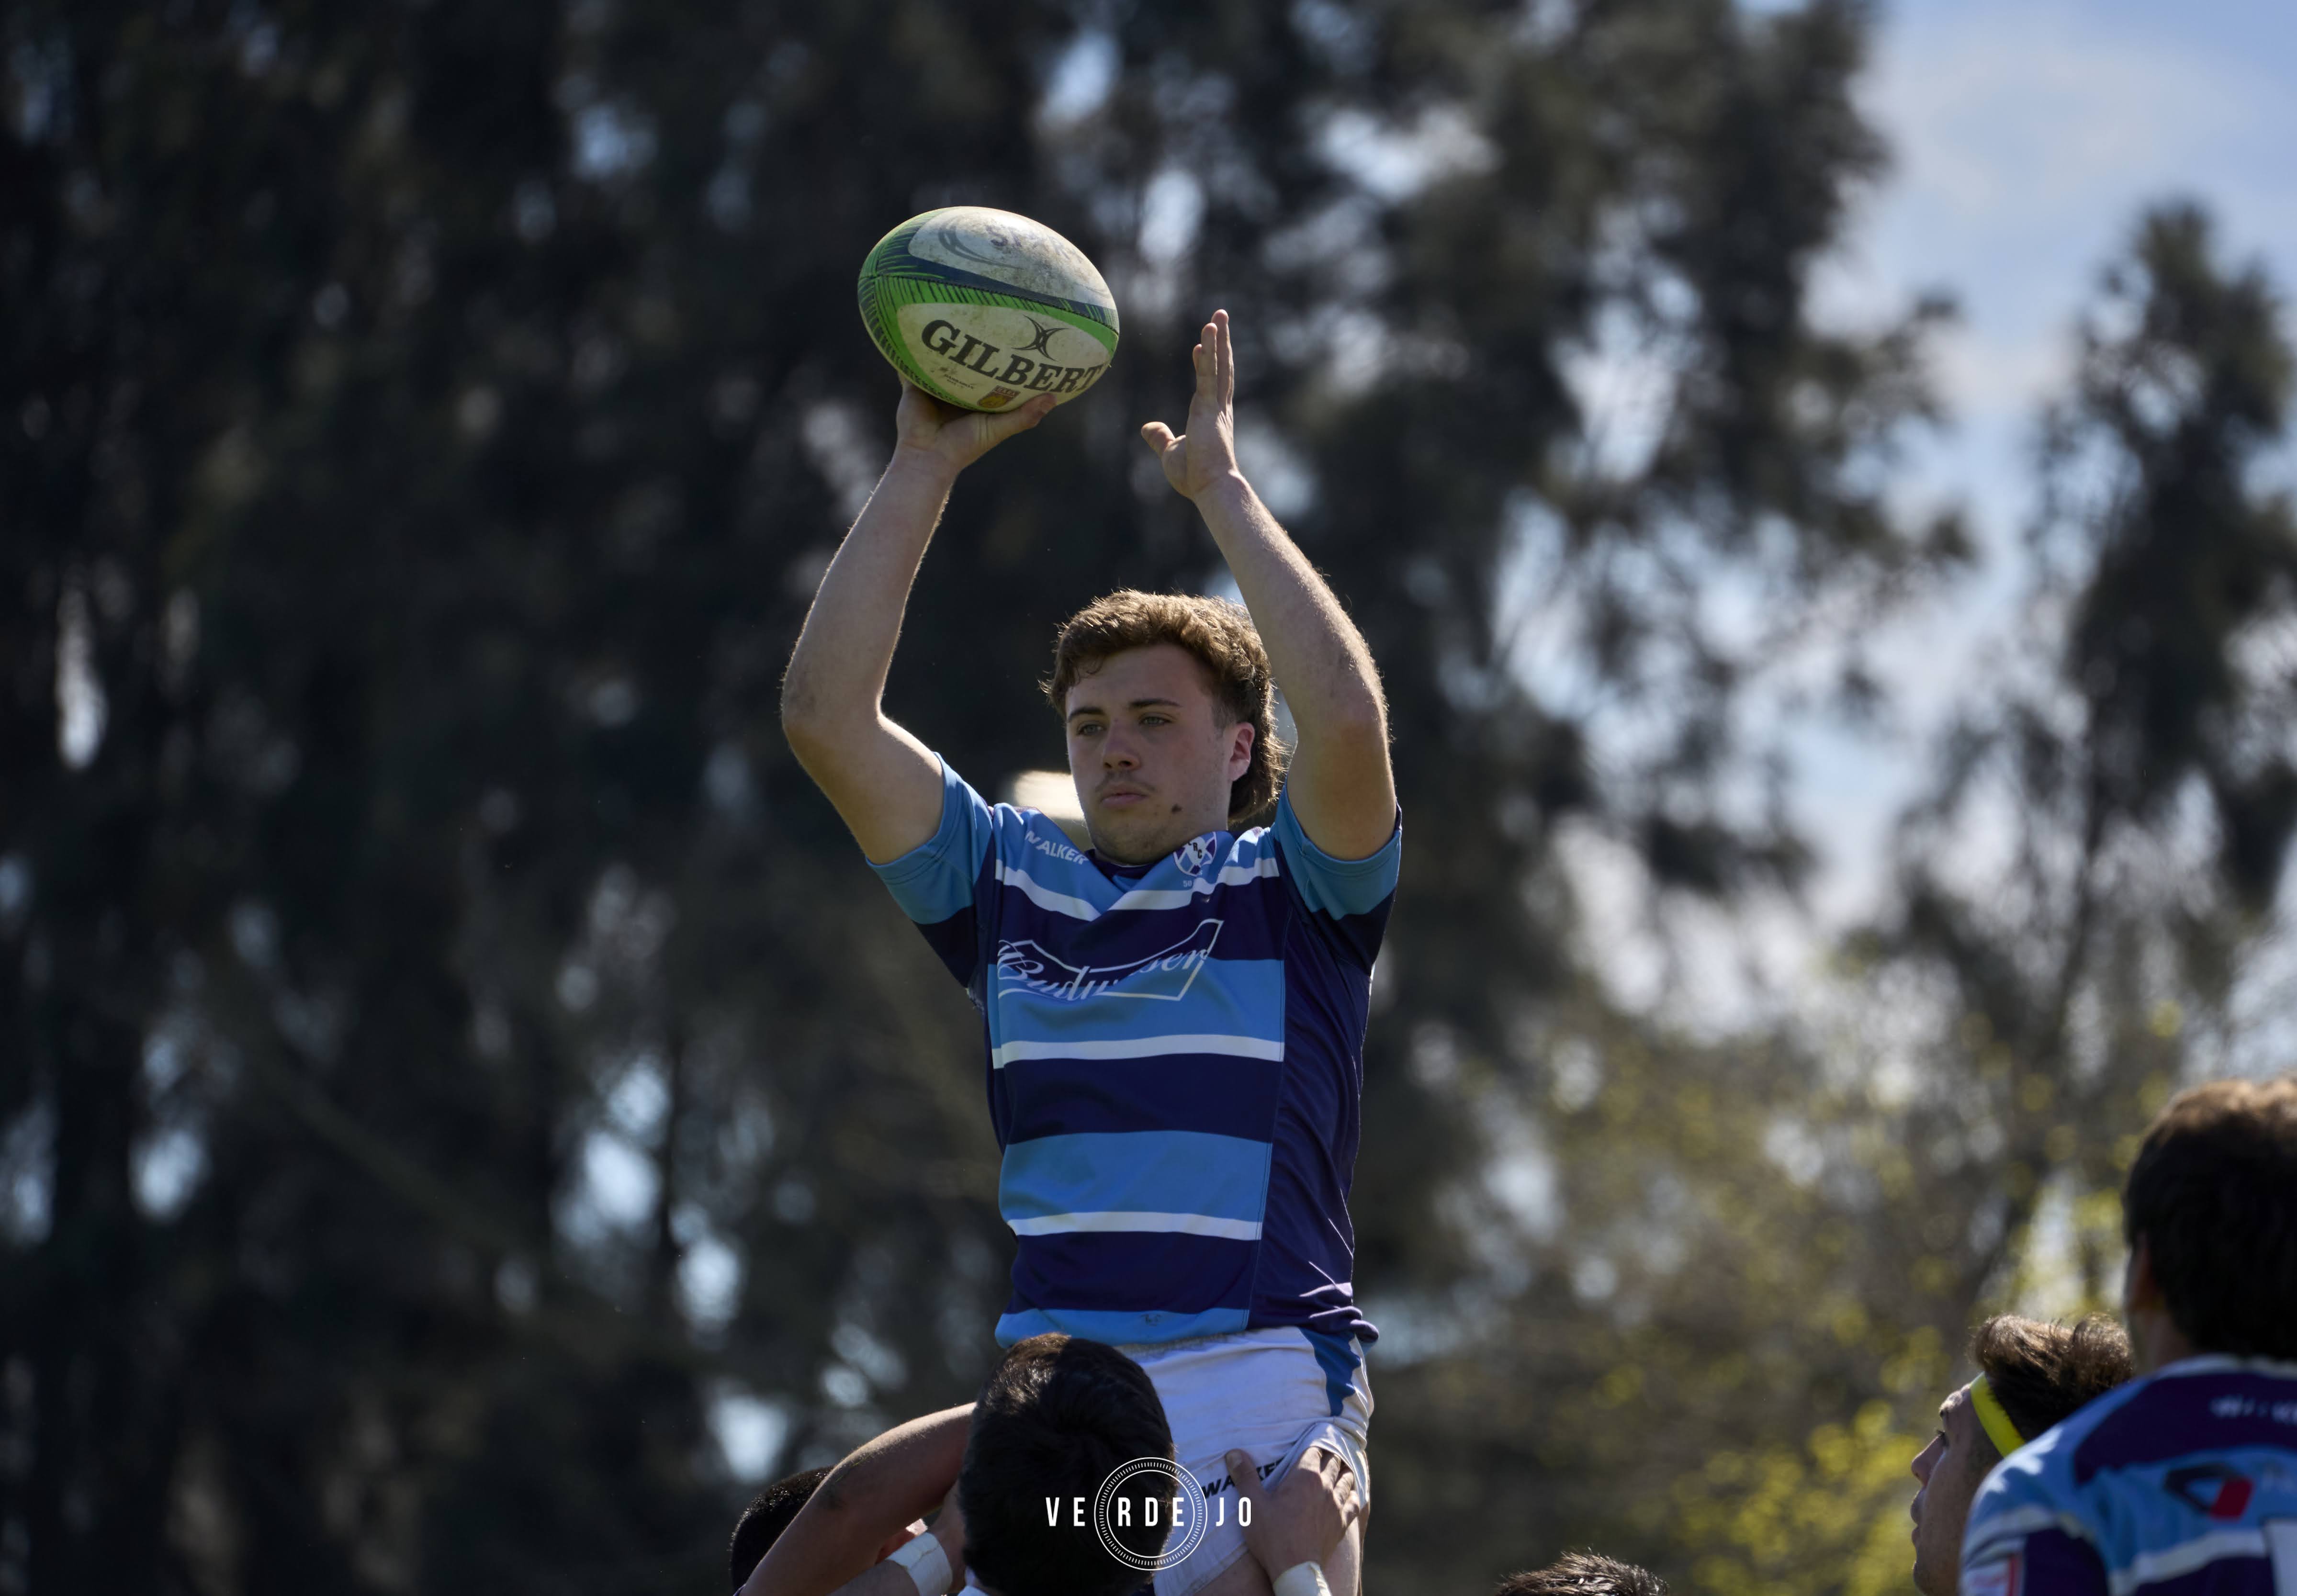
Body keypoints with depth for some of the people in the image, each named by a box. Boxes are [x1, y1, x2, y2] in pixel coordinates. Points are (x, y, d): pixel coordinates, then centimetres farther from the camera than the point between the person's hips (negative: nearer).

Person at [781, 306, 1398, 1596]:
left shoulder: (1293, 888, 8)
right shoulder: (1012, 884, 18)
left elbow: (1349, 717, -12)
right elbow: (827, 715, 11)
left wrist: (1222, 486, -5)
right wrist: (927, 465, 6)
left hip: (1264, 1391, -3)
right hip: (1051, 1386, 3)